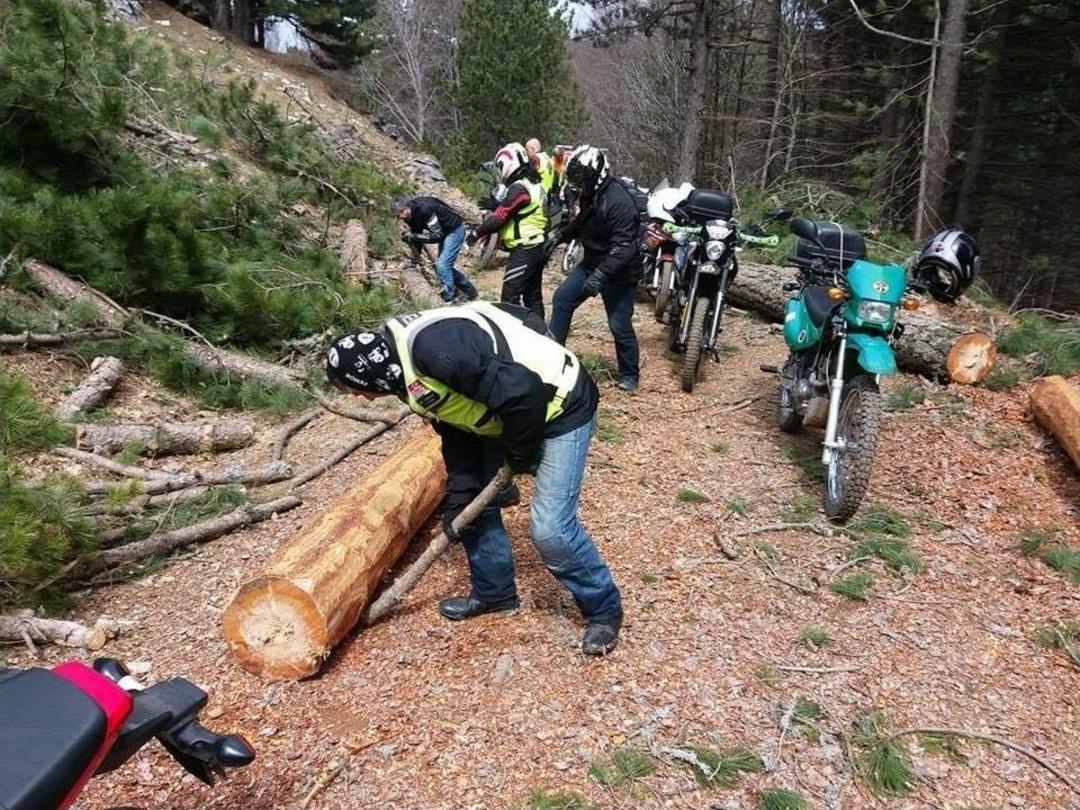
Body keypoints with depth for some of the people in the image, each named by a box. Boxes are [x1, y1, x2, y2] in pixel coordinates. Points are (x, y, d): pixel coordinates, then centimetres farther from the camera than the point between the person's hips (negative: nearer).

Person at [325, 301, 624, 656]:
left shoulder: (433, 348, -31)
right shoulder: (410, 371, 1)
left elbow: (521, 392, -34)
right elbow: (457, 433, 9)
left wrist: (520, 454, -16)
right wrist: (459, 499, 3)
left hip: (561, 406, -10)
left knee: (550, 528, -12)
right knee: (476, 501, 13)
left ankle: (604, 610, 11)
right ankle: (494, 594, 31)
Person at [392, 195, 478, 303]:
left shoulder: (424, 208, -31)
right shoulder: (410, 216, -5)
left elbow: (437, 235, -30)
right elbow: (416, 234, 7)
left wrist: (413, 237, -29)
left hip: (455, 229, -9)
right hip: (444, 230, 9)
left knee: (442, 265, -17)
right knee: (444, 266, 11)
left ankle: (450, 301, -11)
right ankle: (470, 291, 24)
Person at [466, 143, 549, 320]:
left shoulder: (519, 188, -17)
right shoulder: (535, 184, 12)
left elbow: (500, 217, -18)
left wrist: (477, 233, -7)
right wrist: (495, 205, 14)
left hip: (523, 251, -10)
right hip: (538, 248, 10)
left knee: (510, 298, -8)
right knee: (533, 296, 14)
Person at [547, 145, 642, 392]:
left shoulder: (618, 201, -27)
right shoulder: (590, 195, 2)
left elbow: (624, 248, -32)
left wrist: (601, 275, -38)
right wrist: (560, 235, 10)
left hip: (619, 272, -9)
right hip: (592, 262, 9)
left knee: (620, 326, -1)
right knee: (562, 298, 6)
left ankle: (629, 375, 17)